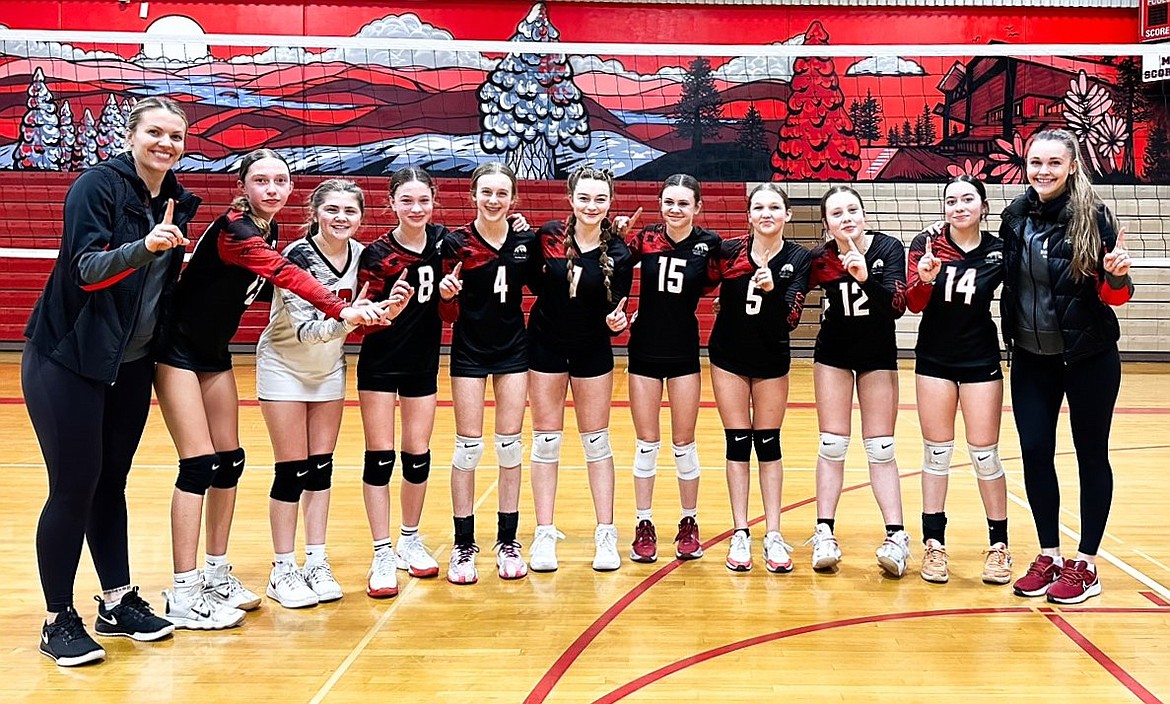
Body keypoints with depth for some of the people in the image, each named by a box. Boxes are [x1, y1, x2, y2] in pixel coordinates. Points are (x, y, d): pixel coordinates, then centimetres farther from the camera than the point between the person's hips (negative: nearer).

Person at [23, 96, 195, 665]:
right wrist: (145, 246, -36)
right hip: (67, 358, -6)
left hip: (131, 365, 6)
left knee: (111, 481, 13)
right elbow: (88, 269, -24)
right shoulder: (98, 185, -13)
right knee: (74, 486, -3)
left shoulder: (177, 202, 6)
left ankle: (117, 602, 24)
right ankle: (58, 620, 9)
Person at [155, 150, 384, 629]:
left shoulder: (268, 229, 3)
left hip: (214, 352, 9)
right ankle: (184, 597, -6)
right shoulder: (233, 228, -23)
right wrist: (341, 310, -51)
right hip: (177, 350, -9)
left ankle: (216, 576, 21)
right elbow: (284, 274, -39)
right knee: (199, 464, -12)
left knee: (229, 461, 9)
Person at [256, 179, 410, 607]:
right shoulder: (297, 256, -23)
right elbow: (304, 328, -28)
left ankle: (316, 564, 15)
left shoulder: (361, 255, -8)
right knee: (292, 470, -3)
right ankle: (283, 571, 7)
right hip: (285, 367, -5)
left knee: (321, 468, 7)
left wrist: (387, 310, -18)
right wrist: (346, 320, -45)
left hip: (330, 368, 5)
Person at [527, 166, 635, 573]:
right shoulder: (549, 236, -10)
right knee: (545, 440, 4)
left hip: (592, 351, 0)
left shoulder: (617, 252, -11)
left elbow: (615, 311, -8)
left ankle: (605, 535, 14)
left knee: (596, 441, 6)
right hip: (546, 345, 1)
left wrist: (617, 321, -30)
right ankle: (544, 534, 12)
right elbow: (535, 283, 0)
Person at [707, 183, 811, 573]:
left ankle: (773, 536, 11)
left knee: (768, 443, 5)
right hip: (729, 356, 0)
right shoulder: (728, 251, -10)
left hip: (771, 359, 0)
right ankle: (740, 534, 9)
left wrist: (771, 288, -35)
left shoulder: (798, 259, -11)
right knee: (738, 442, 3)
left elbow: (790, 318, -20)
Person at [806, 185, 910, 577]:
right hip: (833, 353, 1)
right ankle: (824, 533, 3)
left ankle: (896, 537, -1)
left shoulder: (888, 249, -16)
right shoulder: (820, 260, -13)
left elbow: (897, 306, -25)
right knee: (832, 445, -1)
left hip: (878, 355, -1)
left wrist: (867, 278, -40)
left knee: (881, 449, -1)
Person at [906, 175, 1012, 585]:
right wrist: (924, 278, -28)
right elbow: (914, 303, -10)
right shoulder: (926, 244, -5)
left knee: (984, 454, 2)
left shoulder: (998, 251, -4)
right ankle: (934, 544, 14)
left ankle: (998, 545, 14)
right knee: (936, 452, 6)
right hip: (934, 359, 1)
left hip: (981, 360, 0)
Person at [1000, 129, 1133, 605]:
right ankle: (1049, 556, 21)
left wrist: (1118, 276, -28)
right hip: (1031, 357, 4)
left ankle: (1085, 565, 17)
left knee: (1091, 455, 7)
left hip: (1088, 356, -4)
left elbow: (1113, 295, -8)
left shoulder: (1093, 216, -12)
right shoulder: (1015, 216, 0)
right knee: (1034, 453, 6)